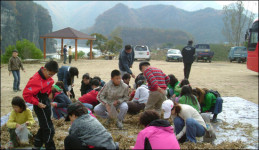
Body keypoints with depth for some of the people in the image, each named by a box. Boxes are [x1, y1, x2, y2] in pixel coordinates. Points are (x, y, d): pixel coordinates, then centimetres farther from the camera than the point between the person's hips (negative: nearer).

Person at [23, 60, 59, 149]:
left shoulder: (47, 76, 1)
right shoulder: (36, 80, -24)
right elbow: (26, 94, -22)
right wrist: (37, 103, -21)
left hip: (46, 101, 9)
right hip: (41, 105, -9)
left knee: (44, 126, 21)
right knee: (49, 129, -3)